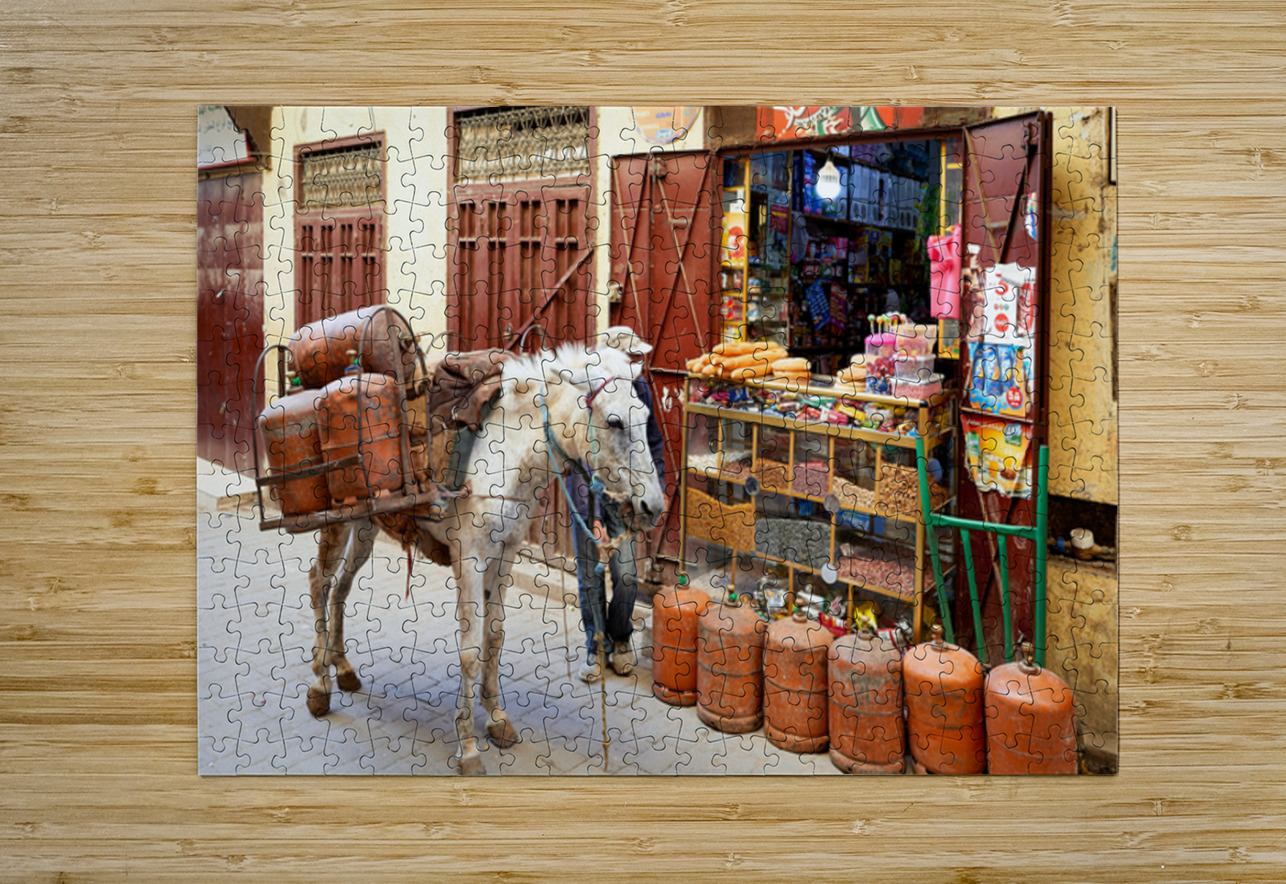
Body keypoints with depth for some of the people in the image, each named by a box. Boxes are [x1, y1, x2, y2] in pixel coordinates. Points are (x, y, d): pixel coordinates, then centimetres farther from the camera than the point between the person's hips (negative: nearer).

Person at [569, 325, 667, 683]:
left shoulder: (639, 389, -6)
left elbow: (652, 442, 10)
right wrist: (591, 516, -25)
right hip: (588, 492, -3)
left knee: (626, 575, -1)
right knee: (590, 576, 6)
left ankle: (620, 640, 23)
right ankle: (596, 647, 25)